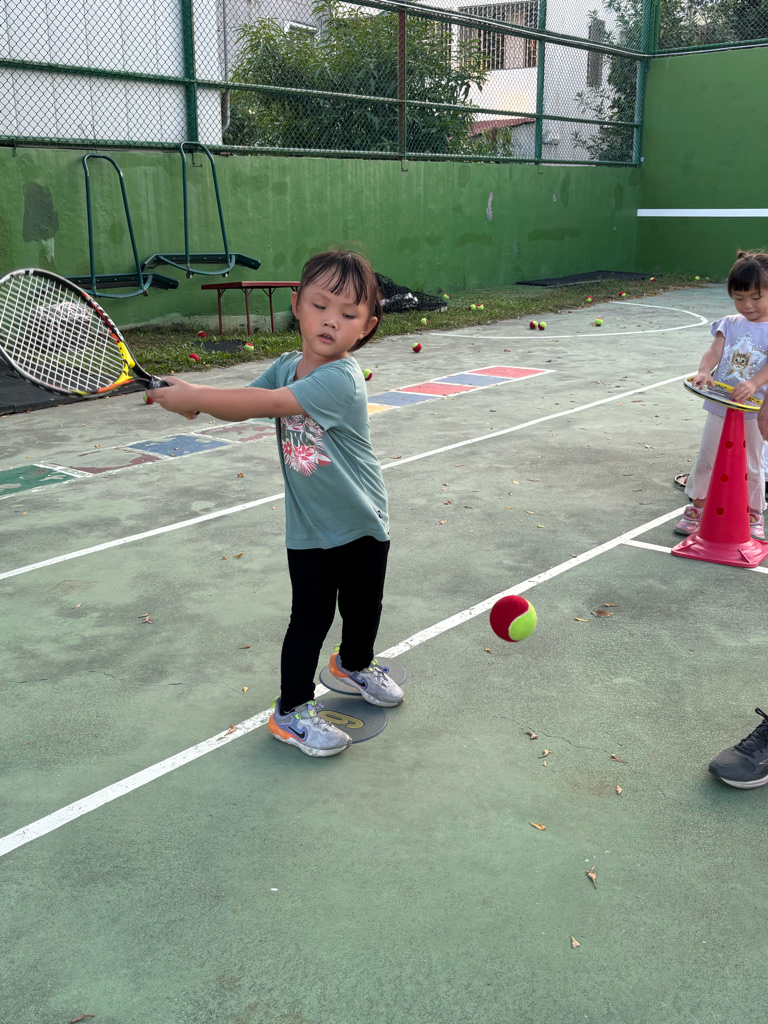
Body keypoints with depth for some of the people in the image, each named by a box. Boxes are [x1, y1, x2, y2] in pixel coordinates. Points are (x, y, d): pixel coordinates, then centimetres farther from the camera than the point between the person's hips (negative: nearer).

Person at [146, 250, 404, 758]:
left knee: (363, 606, 19)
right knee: (310, 617, 1)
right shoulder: (287, 366, -4)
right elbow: (242, 401, 2)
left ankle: (355, 663, 49)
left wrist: (194, 398, -29)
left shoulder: (341, 379, -26)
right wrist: (193, 394, -19)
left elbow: (266, 403, -33)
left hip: (362, 525, -2)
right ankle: (292, 710, 16)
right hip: (309, 529, 2)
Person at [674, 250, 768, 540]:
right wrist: (703, 372, -31)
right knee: (706, 460, 12)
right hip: (719, 406, 3)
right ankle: (697, 508, 28)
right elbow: (714, 351, -10)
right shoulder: (729, 324, 4)